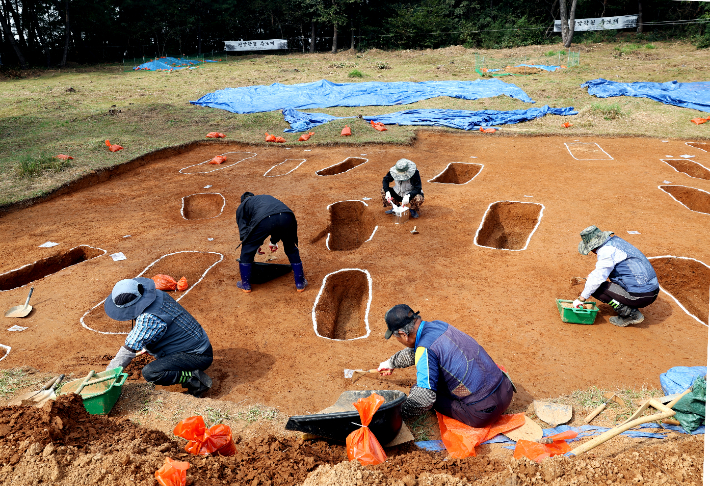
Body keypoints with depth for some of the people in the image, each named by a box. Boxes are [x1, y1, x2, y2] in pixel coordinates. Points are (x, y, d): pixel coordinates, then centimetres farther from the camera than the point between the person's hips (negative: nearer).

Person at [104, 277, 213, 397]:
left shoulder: (149, 319, -27)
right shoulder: (156, 294, 0)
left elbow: (129, 351, -22)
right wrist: (146, 348, 33)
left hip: (198, 357, -10)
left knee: (149, 373, -25)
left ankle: (195, 379, -16)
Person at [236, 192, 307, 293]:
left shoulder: (242, 206, 33)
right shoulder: (267, 197, 46)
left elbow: (243, 231, 24)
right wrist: (274, 241, 64)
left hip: (264, 220, -4)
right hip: (287, 216, 4)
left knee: (247, 251, 20)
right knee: (291, 249, 27)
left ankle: (245, 285, 29)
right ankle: (300, 284, 32)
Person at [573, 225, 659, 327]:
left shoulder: (607, 250, -15)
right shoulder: (616, 240, 13)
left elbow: (597, 278, -18)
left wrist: (581, 299, -10)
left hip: (640, 297, -10)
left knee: (595, 287, -5)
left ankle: (631, 314, -7)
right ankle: (632, 311, 14)